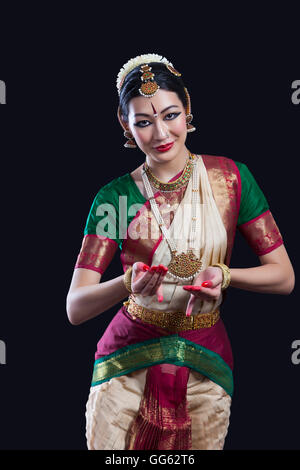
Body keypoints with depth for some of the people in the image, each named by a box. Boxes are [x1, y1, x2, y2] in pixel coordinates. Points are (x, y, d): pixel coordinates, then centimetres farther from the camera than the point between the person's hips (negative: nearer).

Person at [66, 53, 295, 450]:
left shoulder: (231, 177, -6)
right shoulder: (115, 196, -7)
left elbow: (284, 276, -3)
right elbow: (75, 308, -11)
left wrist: (224, 275, -21)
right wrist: (128, 284, -31)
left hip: (206, 364, 1)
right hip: (128, 358, 0)